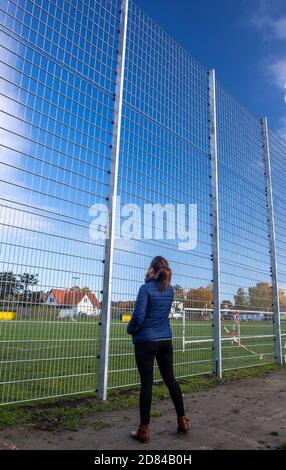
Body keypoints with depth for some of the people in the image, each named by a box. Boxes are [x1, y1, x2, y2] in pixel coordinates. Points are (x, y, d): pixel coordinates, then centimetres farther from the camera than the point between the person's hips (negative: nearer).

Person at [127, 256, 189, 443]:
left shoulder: (146, 289, -14)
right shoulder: (170, 289, 5)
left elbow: (138, 316, -18)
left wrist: (130, 330, 2)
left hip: (146, 341, -6)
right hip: (166, 340, 6)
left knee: (146, 383, 2)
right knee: (170, 379, 16)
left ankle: (144, 430, 13)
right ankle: (183, 421, 24)